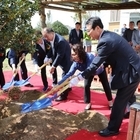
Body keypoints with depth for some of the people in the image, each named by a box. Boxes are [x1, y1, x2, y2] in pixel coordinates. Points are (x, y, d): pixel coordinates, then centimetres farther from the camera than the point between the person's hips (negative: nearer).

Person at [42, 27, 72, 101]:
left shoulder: (60, 41, -33)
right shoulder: (52, 39, -5)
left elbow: (59, 55, -31)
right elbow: (52, 50, 6)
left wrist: (53, 66, -28)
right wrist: (47, 58, -7)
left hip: (67, 61, -9)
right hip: (63, 61, 9)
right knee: (66, 76, 24)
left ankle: (63, 95, 6)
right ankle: (68, 88, 43)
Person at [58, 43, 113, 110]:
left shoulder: (90, 57, -48)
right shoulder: (76, 63, -33)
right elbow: (69, 74, -35)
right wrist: (58, 84, -44)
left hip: (99, 70, -3)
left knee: (105, 85, 9)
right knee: (86, 85, -11)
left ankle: (110, 101, 30)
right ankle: (88, 103, 7)